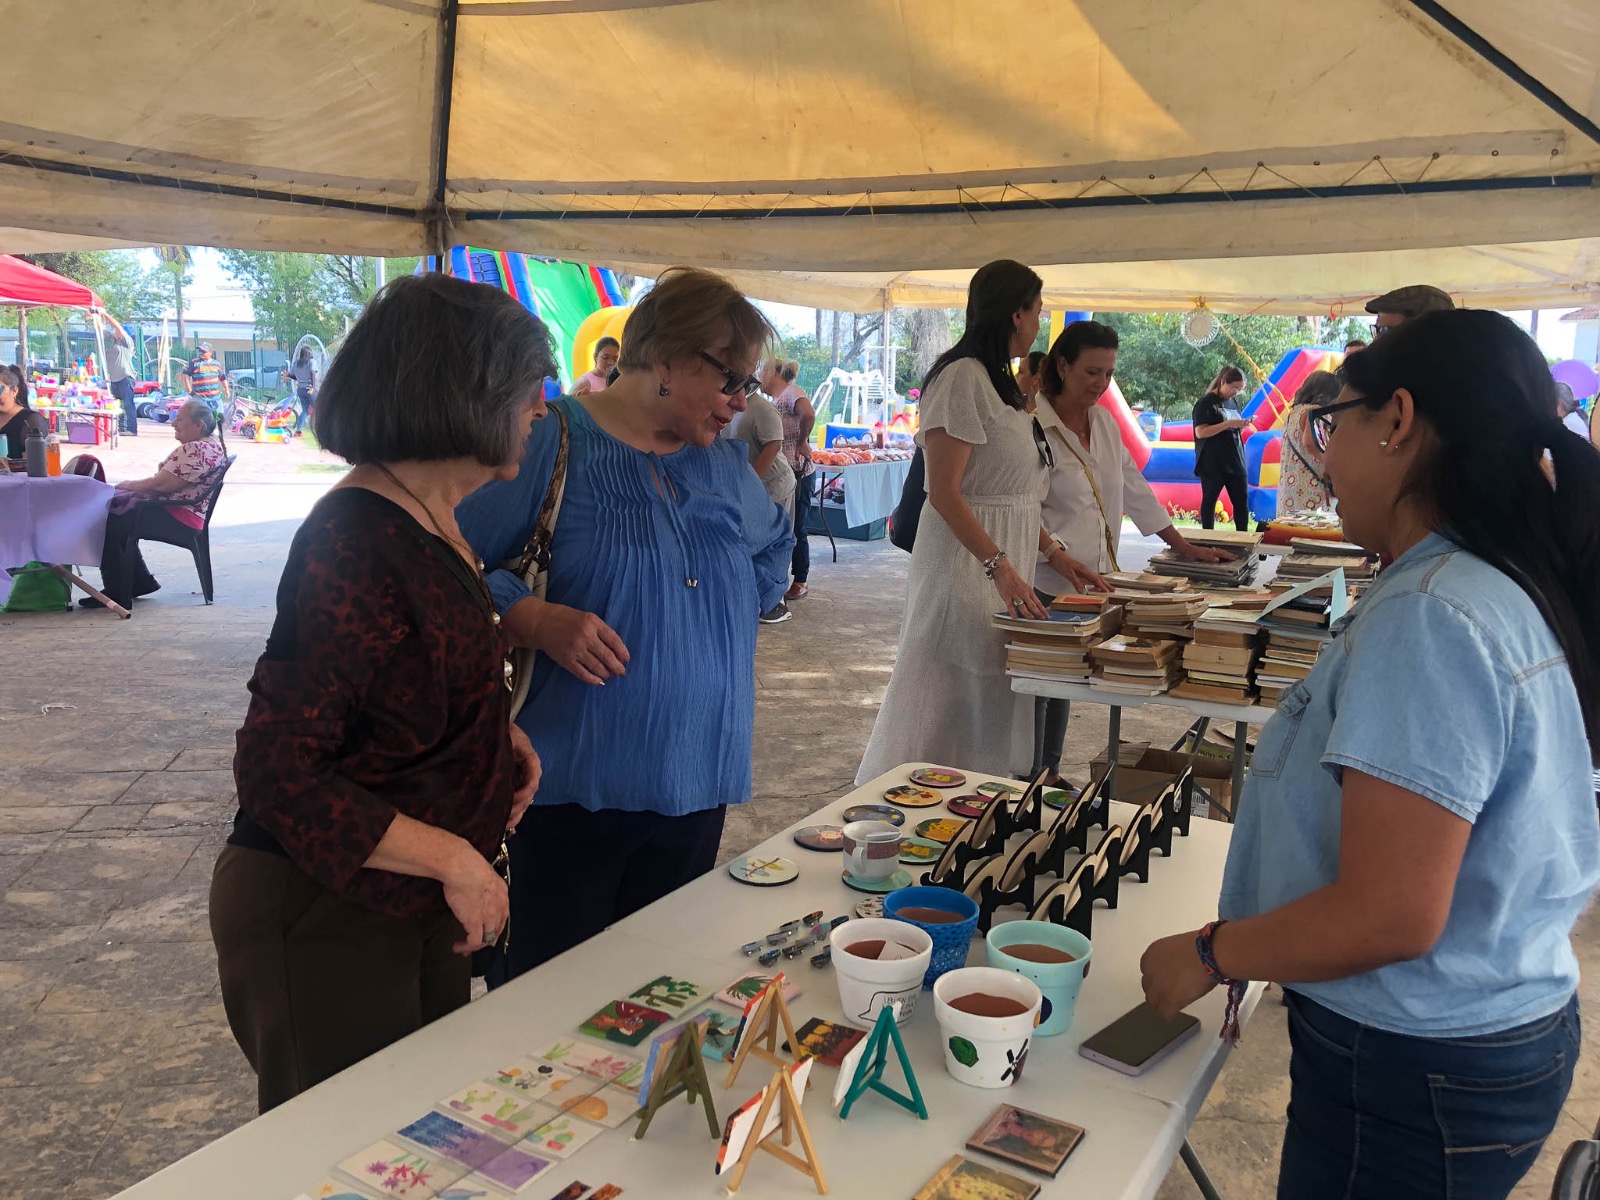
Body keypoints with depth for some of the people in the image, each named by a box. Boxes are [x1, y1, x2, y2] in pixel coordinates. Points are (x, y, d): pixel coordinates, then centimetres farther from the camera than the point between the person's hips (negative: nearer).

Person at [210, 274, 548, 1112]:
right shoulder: (358, 544, -24)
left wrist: (497, 738, 3)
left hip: (416, 910, 9)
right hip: (325, 921, -9)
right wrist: (453, 859, -22)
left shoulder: (430, 521, 5)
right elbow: (278, 775, -24)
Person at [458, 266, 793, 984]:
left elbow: (773, 549, 30)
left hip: (696, 783, 6)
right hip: (570, 788, -6)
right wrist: (536, 620, -25)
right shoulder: (553, 441, -10)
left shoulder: (725, 461, 11)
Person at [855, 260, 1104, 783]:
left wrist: (1054, 552, 12)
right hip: (966, 557, -10)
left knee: (991, 693, 14)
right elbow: (944, 493, -21)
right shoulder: (962, 377, -15)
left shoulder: (1000, 381, 15)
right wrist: (1000, 566, -26)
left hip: (1003, 556, 10)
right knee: (954, 688, -2)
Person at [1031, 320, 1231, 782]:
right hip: (1047, 584, -7)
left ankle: (1049, 776, 25)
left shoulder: (1104, 422, 11)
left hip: (1091, 581, 7)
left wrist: (1185, 548, 16)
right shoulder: (1034, 425, -13)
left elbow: (1135, 489, 17)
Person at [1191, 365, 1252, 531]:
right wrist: (1228, 424, -21)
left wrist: (1241, 425, -1)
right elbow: (1200, 432, -17)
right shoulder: (1205, 403, -8)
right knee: (1209, 501, 2)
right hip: (1212, 464, -7)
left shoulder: (1232, 402, 14)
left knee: (1242, 500, 5)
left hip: (1235, 461, 7)